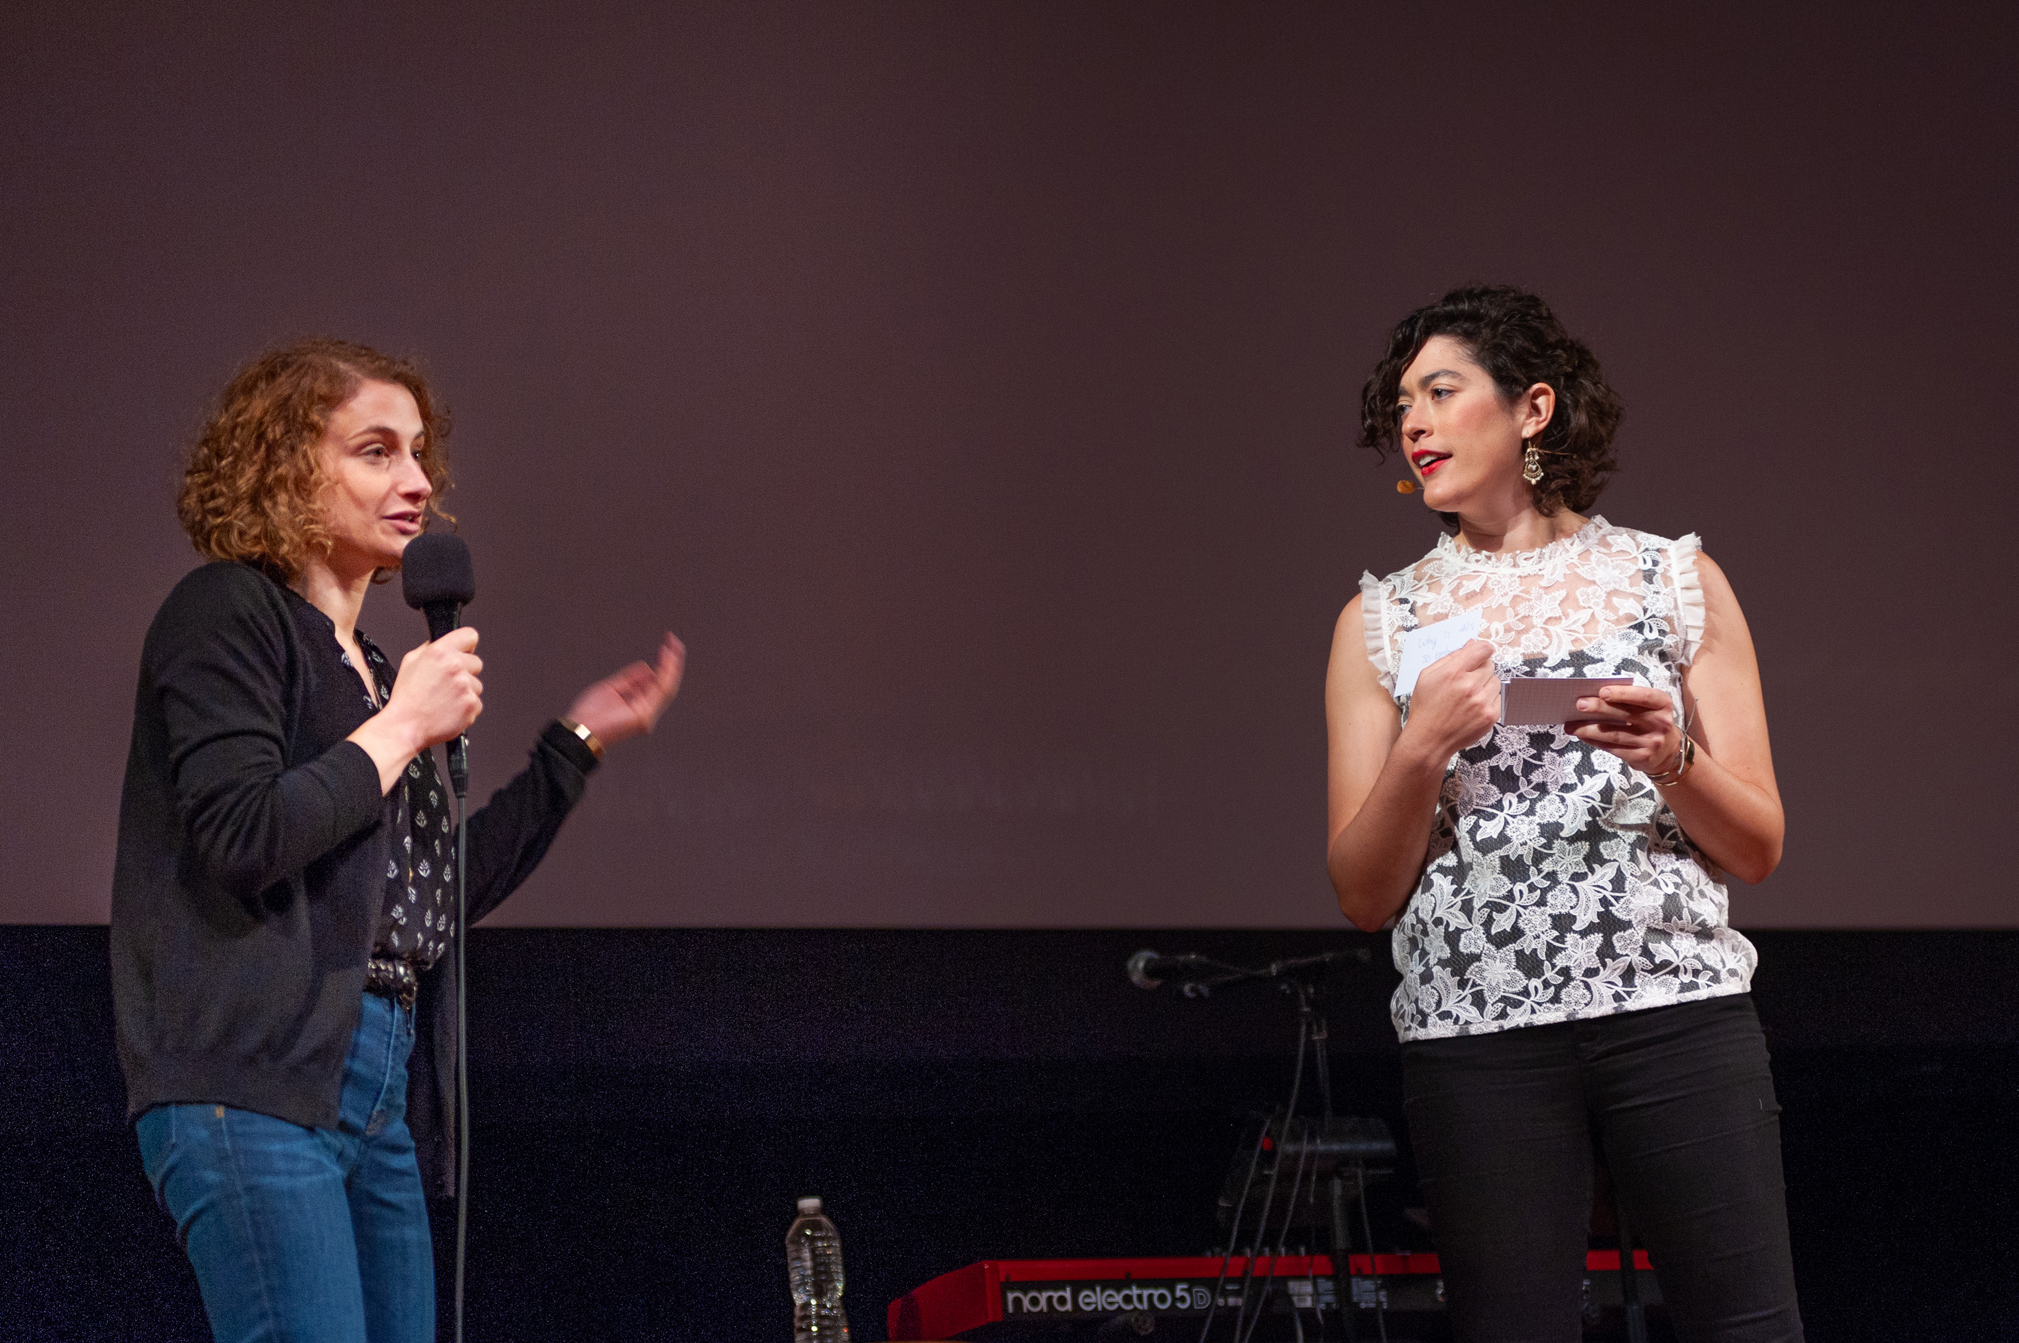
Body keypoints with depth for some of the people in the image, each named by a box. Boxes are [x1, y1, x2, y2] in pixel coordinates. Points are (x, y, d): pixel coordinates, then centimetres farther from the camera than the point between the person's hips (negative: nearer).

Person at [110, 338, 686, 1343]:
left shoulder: (362, 661, 22)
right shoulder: (225, 612, -1)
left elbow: (445, 891, 27)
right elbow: (240, 836, -15)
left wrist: (579, 742, 28)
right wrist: (404, 725, -7)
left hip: (382, 1090, 9)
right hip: (252, 1082, -9)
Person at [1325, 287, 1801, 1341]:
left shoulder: (1675, 581, 10)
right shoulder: (1382, 621, 11)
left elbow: (1758, 850, 8)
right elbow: (1364, 898, 6)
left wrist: (1672, 759, -11)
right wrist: (1424, 748, -9)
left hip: (1677, 1013, -1)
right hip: (1475, 1035, 1)